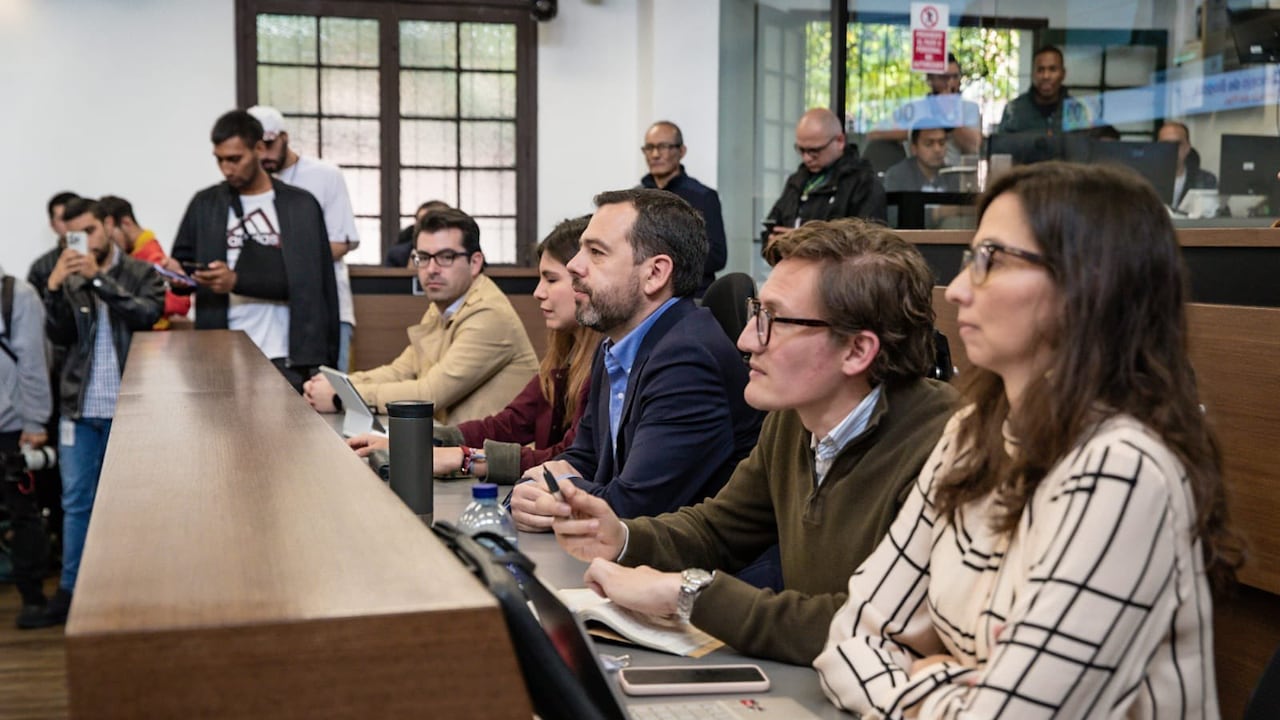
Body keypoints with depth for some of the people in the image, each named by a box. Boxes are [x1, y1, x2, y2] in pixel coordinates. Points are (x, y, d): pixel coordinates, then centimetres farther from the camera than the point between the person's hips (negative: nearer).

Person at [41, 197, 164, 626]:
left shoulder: (142, 274, 1)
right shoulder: (69, 280, 10)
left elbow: (148, 315, -16)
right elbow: (59, 336, 1)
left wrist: (99, 279, -21)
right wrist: (55, 288, -14)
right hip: (80, 408, 3)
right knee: (76, 502, 6)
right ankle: (70, 587, 13)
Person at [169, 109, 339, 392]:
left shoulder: (301, 205, 2)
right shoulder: (205, 204, 10)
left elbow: (306, 281, -7)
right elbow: (183, 261, 11)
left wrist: (237, 281, -16)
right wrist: (177, 273, -13)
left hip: (285, 359, -2)